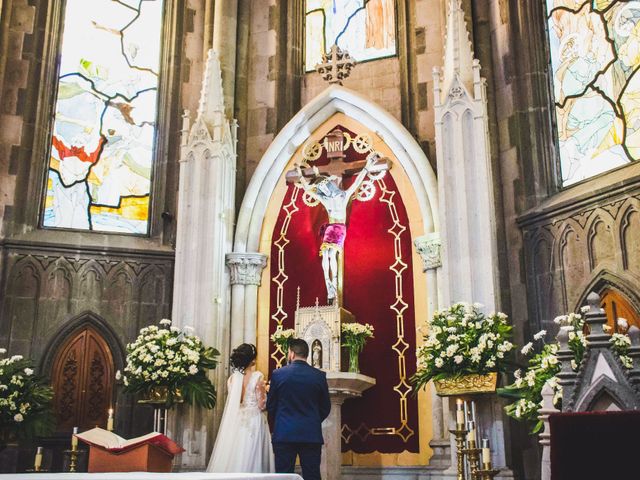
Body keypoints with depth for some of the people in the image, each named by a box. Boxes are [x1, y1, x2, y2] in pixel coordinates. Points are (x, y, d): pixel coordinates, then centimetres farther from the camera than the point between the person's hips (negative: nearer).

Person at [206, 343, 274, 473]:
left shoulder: (232, 378, 3)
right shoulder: (258, 377, -11)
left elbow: (232, 401, 12)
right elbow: (262, 404, -10)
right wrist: (265, 391, 9)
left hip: (235, 422, 5)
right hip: (254, 421, -4)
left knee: (233, 457, 10)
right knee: (250, 458, 1)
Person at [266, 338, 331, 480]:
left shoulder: (278, 374, -2)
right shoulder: (319, 376, 0)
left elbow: (270, 405, 5)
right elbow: (326, 407, 7)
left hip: (284, 434, -1)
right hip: (312, 435, 1)